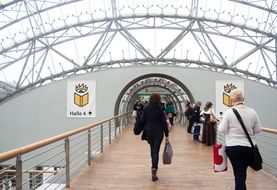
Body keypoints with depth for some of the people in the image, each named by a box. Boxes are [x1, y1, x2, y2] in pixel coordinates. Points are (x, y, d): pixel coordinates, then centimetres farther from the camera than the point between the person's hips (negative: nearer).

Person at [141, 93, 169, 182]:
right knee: (156, 151, -1)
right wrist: (166, 134, -3)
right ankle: (154, 169, -14)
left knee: (152, 150, 20)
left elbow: (143, 121, 0)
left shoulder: (146, 109, -4)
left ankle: (154, 167, 35)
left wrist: (145, 132, 16)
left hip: (149, 132, 3)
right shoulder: (160, 109, -10)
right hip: (158, 132, -3)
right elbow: (164, 123, -9)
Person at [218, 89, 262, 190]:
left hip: (233, 147, -3)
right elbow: (258, 129, 6)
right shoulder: (252, 112, -1)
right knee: (242, 173, 18)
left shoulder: (229, 112, -10)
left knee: (239, 174, 2)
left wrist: (219, 125, 14)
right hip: (249, 147, 3)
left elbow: (222, 129, -7)